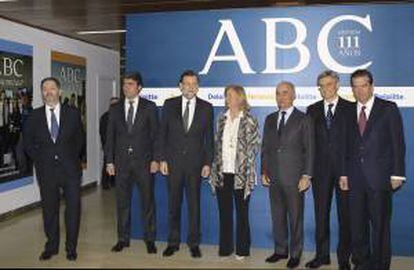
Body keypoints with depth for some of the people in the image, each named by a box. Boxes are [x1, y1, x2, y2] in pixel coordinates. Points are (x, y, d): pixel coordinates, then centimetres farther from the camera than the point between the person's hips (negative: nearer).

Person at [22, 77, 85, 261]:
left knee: (73, 208, 3)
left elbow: (80, 138, 11)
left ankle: (71, 247, 17)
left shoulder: (72, 113, 2)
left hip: (70, 169, -1)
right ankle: (51, 246, 24)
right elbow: (27, 142, 12)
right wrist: (39, 159, 3)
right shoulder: (34, 116, 3)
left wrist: (73, 157, 3)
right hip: (46, 170, 1)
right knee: (49, 209, 9)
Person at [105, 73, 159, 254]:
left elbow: (155, 135, 0)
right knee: (122, 202, 8)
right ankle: (123, 238, 20)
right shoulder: (115, 109, 9)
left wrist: (155, 159, -8)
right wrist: (109, 161, 1)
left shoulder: (149, 107, 2)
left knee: (147, 201, 4)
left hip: (143, 161, -2)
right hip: (121, 161, 2)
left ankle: (150, 239, 15)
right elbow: (110, 136, 8)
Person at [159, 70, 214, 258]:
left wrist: (208, 163, -2)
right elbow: (163, 134, 3)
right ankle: (173, 242, 21)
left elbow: (209, 138, 3)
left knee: (194, 204, 6)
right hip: (173, 161, 1)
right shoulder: (169, 105, 3)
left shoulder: (206, 108, 2)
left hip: (195, 163, 0)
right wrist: (162, 159, -2)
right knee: (173, 204, 9)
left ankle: (194, 243, 18)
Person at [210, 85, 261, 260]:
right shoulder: (221, 119, 10)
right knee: (224, 212, 10)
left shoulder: (250, 121, -4)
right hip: (222, 173, 4)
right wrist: (214, 169, 8)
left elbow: (255, 146, -4)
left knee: (242, 212, 6)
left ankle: (242, 249, 18)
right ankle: (225, 247, 22)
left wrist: (244, 162, -7)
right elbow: (216, 144, 12)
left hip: (241, 174, -4)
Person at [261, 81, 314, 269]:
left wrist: (307, 176, -10)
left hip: (294, 177, -4)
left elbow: (309, 150, -4)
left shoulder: (303, 119, -1)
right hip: (273, 177, 4)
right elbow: (265, 147, 14)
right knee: (277, 216, 12)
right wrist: (263, 171, 7)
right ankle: (280, 250, 25)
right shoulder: (270, 119, 13)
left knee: (295, 217, 5)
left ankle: (295, 253, 18)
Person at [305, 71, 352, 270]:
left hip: (344, 169, -2)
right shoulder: (313, 110, 10)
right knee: (321, 214, 9)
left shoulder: (350, 108, 2)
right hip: (321, 170, 3)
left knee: (345, 214, 4)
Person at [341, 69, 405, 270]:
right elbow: (348, 147, 12)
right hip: (355, 178, 3)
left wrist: (397, 174, -8)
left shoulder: (388, 109, 2)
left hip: (380, 177, -3)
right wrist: (344, 174, 5)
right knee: (357, 225, 8)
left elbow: (398, 143, -2)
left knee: (380, 225, 3)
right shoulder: (349, 113, 12)